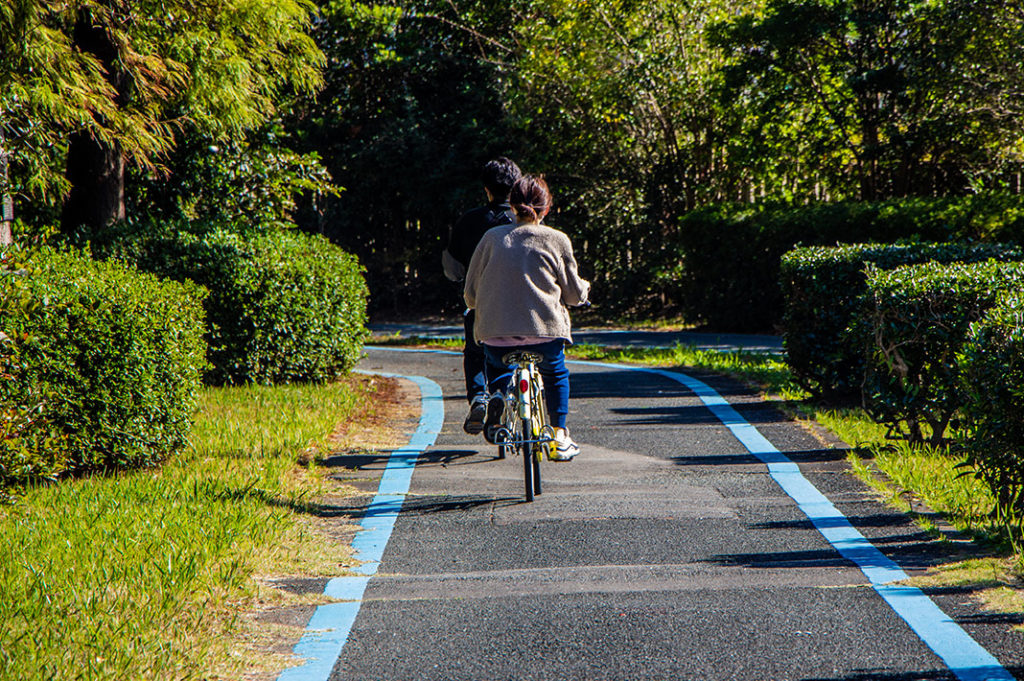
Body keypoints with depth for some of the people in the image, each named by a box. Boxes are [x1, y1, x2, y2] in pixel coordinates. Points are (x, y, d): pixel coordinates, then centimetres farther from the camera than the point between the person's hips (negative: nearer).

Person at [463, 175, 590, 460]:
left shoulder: (492, 237, 5)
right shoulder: (557, 240, 2)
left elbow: (471, 294, 8)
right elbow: (574, 294, 9)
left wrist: (479, 307, 31)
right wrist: (585, 287, 32)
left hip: (495, 334, 1)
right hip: (545, 333, -1)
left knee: (496, 364, 33)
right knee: (556, 374, 29)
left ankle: (498, 392, 2)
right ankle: (560, 437, 20)